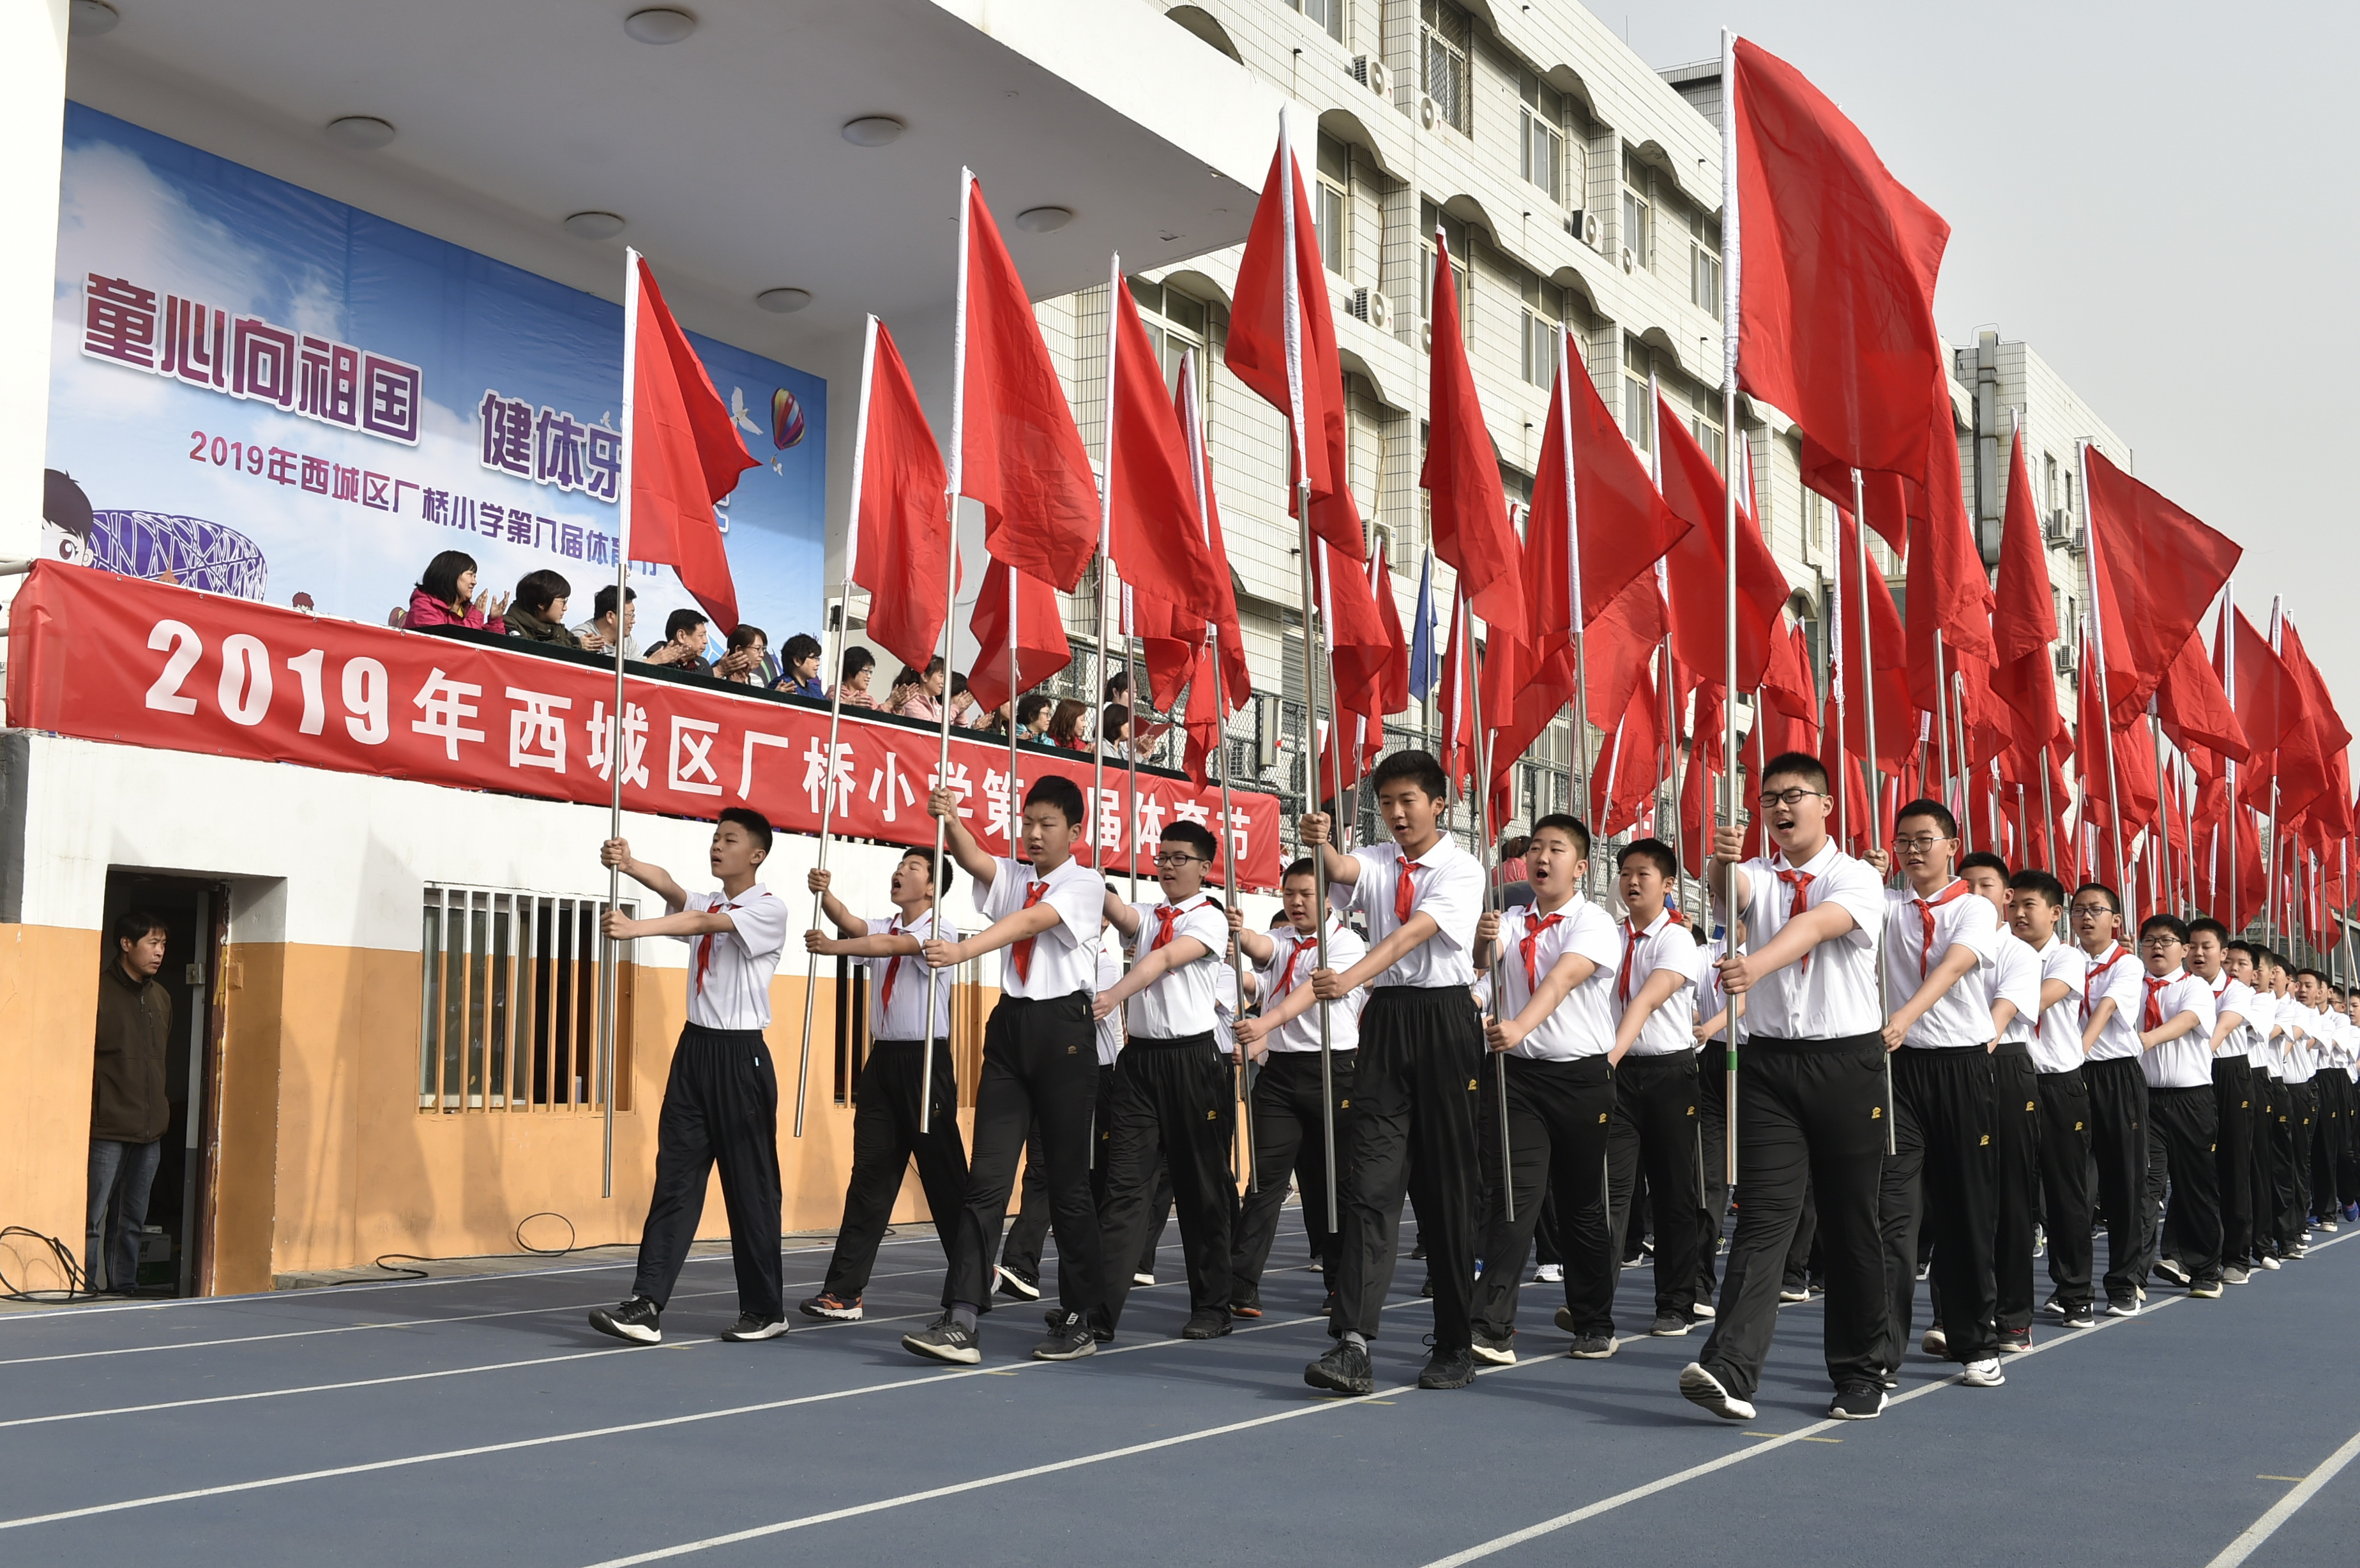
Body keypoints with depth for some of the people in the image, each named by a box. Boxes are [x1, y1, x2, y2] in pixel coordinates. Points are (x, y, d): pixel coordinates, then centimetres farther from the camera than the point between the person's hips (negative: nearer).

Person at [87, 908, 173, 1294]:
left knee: (132, 1220, 11)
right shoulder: (100, 992, -7)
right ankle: (85, 1292, -1)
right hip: (107, 1131, -7)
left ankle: (125, 1290, 17)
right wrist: (88, 1114, -12)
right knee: (93, 1217, -5)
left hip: (150, 1131, 7)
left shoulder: (161, 998, 15)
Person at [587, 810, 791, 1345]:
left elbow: (705, 924, -23)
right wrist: (627, 864, -30)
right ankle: (647, 1305, -5)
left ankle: (766, 1310, 10)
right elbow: (670, 888, -8)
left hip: (741, 1055, -6)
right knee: (674, 1179, 0)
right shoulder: (704, 905, 14)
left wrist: (637, 928, -38)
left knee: (749, 1186, 0)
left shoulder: (770, 909, -6)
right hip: (694, 1047, 6)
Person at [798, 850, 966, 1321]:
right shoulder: (883, 926, 12)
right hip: (883, 1058, 6)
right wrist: (824, 895, -29)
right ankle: (843, 1291, -1)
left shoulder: (941, 931, -6)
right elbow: (852, 924, -9)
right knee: (871, 1172, 2)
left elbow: (894, 945, -24)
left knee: (943, 1171, 3)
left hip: (925, 1060, -6)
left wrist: (833, 946, -34)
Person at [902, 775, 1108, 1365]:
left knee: (1068, 1179, 3)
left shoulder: (1085, 883, -1)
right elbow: (973, 859, -6)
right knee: (986, 1176, -3)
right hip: (1009, 1025, 5)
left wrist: (964, 950, -33)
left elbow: (1031, 922, -18)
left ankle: (1078, 1318, 14)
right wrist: (950, 821, -27)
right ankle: (961, 1321, -8)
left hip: (1063, 1029, -5)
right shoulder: (1013, 878, 16)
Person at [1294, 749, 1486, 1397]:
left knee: (1446, 1185, 3)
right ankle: (1352, 1343, -13)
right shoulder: (1377, 862, 12)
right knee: (1372, 1178, -6)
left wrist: (1350, 978, -31)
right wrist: (1319, 844, -35)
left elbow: (1414, 933, -18)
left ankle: (1455, 1345, 13)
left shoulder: (1461, 869, -2)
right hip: (1386, 1021, 3)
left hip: (1445, 1022, -3)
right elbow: (1342, 872, -12)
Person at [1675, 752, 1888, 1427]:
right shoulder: (1755, 876, 10)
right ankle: (1729, 1368, -19)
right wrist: (1719, 865, -40)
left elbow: (1814, 927, -22)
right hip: (1770, 1061, 2)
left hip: (1848, 1061, -2)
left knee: (1850, 1223, 6)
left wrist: (1755, 965, -42)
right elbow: (1728, 892, -16)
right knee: (1764, 1213, -8)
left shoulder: (1857, 878, -1)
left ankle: (1859, 1374, 18)